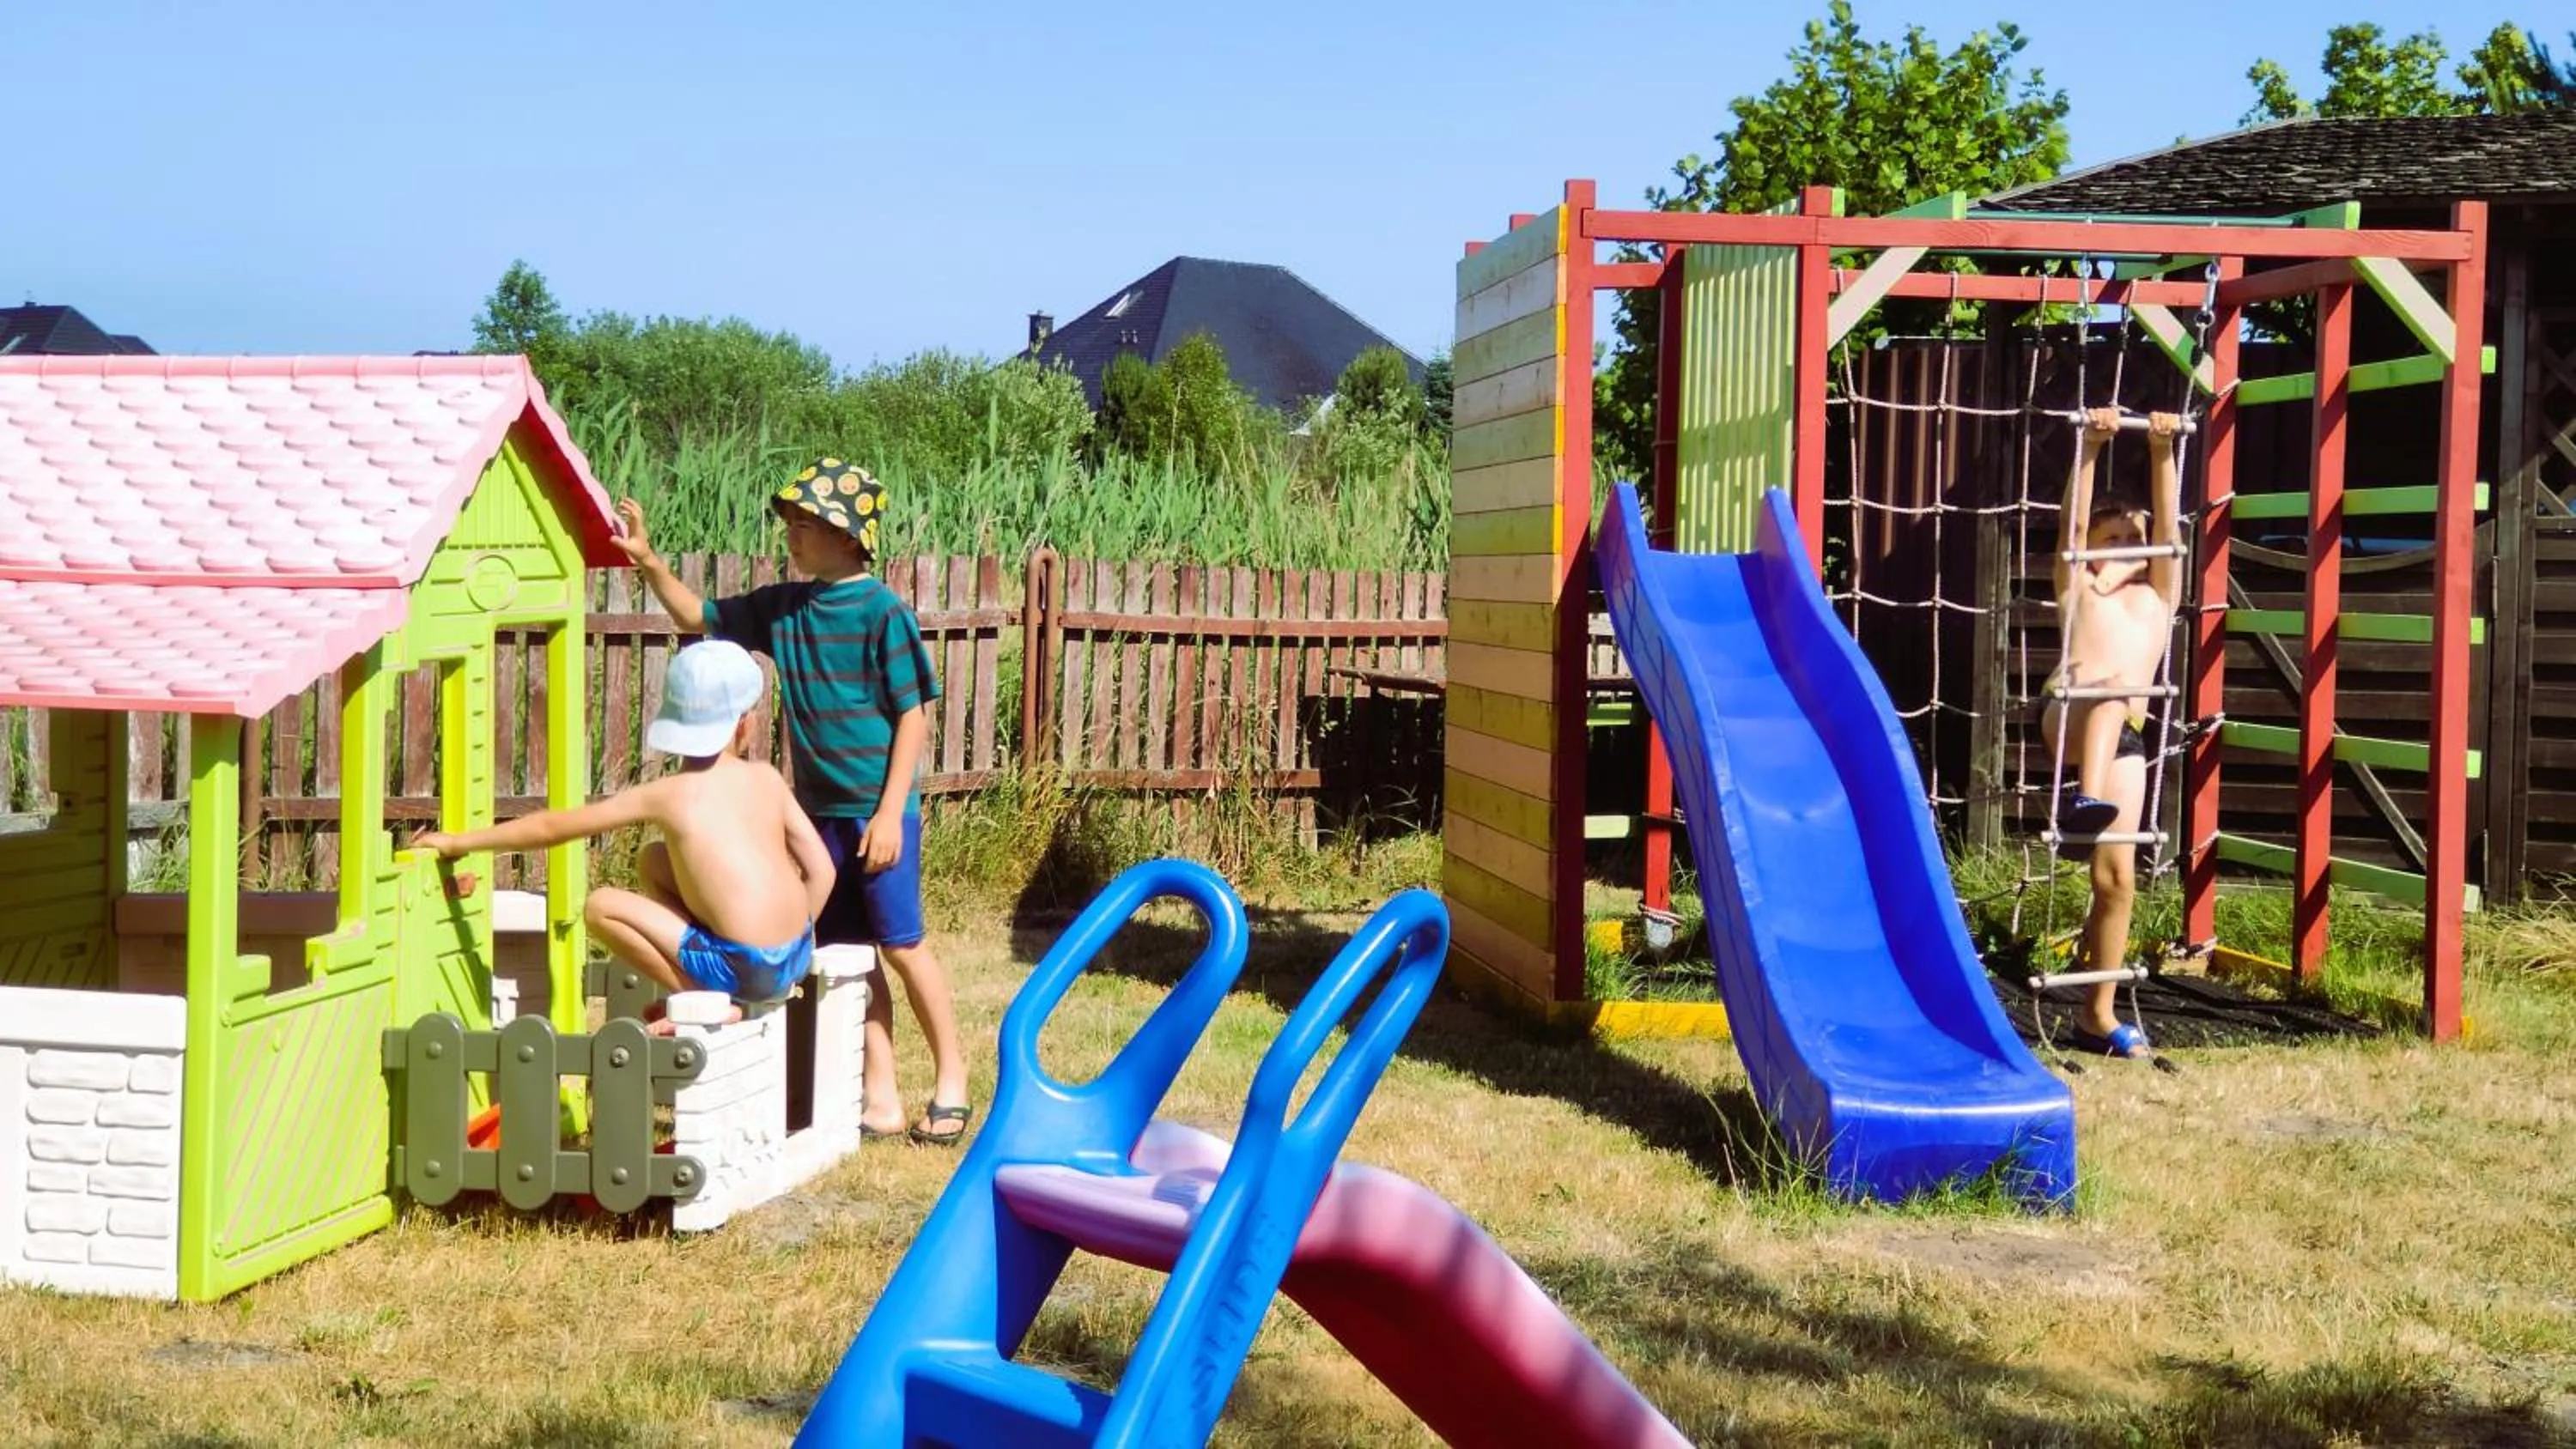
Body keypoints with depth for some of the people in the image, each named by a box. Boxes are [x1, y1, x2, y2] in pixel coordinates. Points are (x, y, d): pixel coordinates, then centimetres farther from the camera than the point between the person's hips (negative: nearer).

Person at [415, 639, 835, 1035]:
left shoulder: (663, 796, -4)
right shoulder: (767, 780, 5)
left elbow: (552, 827, 2)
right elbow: (821, 869, 4)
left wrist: (460, 842, 12)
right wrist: (785, 942, 17)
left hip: (742, 970, -6)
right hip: (798, 959, 6)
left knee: (601, 906, 2)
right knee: (652, 860, 21)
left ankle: (709, 998, 0)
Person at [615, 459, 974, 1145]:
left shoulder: (882, 612, -12)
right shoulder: (780, 607, 6)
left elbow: (913, 716, -12)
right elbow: (698, 617, 17)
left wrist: (891, 812, -15)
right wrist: (649, 561, 1)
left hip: (877, 811, -6)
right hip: (820, 810, 7)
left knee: (902, 945, 0)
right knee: (846, 955, 8)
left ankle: (951, 1078, 16)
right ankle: (880, 1101, 15)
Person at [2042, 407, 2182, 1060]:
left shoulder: (2159, 593, 24)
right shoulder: (2077, 585, 20)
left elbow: (2167, 518, 14)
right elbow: (2075, 514, 7)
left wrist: (2162, 452, 2)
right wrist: (2091, 448, -5)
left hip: (2124, 740, 3)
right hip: (2069, 718, -3)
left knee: (2117, 878, -3)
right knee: (2113, 688, -37)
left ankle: (2099, 1014, 4)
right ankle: (2083, 801, -61)